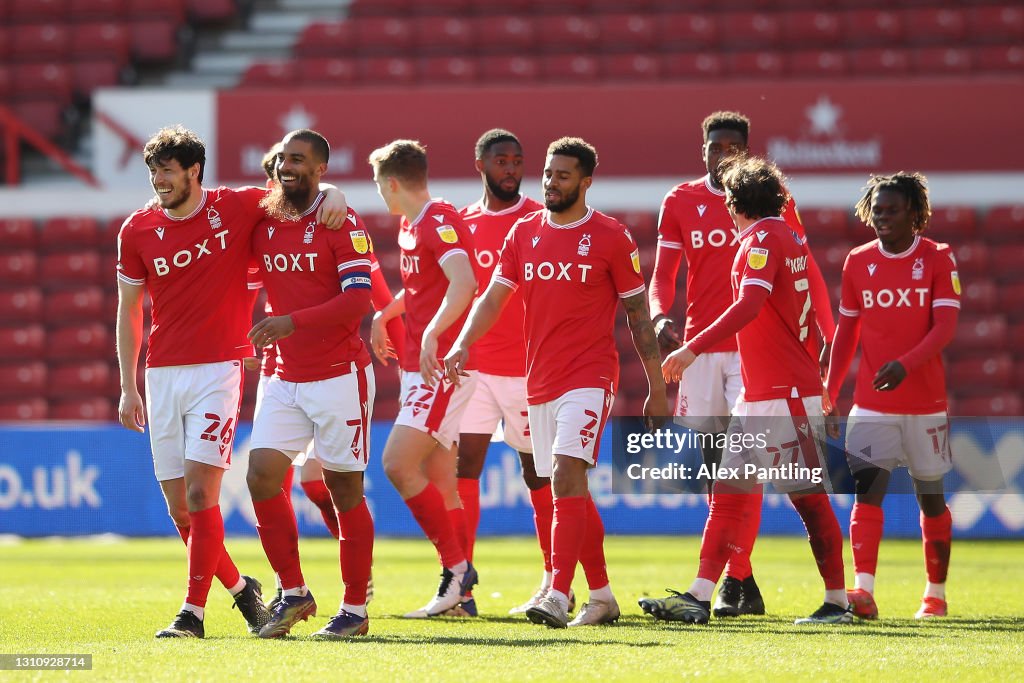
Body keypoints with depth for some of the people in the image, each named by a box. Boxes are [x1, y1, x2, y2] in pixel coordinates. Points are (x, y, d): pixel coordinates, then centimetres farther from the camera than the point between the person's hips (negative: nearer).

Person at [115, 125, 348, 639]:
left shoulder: (237, 208, -2)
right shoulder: (138, 230, 4)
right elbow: (128, 311, 12)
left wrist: (332, 193, -13)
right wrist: (128, 388, 9)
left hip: (219, 369, -3)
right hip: (161, 375, 3)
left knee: (200, 491, -14)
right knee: (178, 505, 4)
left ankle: (193, 611, -11)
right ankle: (240, 587, 24)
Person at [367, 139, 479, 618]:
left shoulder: (439, 222, -14)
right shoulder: (409, 226, 17)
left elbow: (464, 282, -32)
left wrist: (432, 334, -41)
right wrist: (383, 315, 37)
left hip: (442, 364, -10)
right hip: (421, 366, 10)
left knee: (399, 463, -18)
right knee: (439, 481, 8)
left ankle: (456, 567, -13)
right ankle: (460, 593, 10)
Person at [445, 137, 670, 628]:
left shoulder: (610, 238, -2)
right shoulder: (524, 233, 10)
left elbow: (639, 316, 1)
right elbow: (494, 297, 7)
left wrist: (656, 390, 1)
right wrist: (463, 344, -12)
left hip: (589, 379, -6)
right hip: (539, 381, 6)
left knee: (566, 475, -20)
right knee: (571, 491, 10)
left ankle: (558, 597, -26)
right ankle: (602, 597, 19)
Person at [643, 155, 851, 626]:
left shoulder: (762, 240, -12)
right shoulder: (790, 238, 15)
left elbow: (749, 305, -27)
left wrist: (694, 348, -30)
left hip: (784, 396, -10)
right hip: (757, 396, 10)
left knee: (809, 497, -5)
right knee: (727, 493, 6)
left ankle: (837, 602, -1)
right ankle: (699, 598, 4)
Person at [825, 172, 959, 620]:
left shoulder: (937, 259, -4)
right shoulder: (858, 263, 6)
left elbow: (945, 328, -13)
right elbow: (846, 333, 13)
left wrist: (904, 365, -28)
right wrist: (829, 394, 8)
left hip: (925, 403, -1)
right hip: (871, 405, 2)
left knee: (931, 497, 9)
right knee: (867, 488, -15)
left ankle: (936, 594, 23)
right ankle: (863, 591, -24)